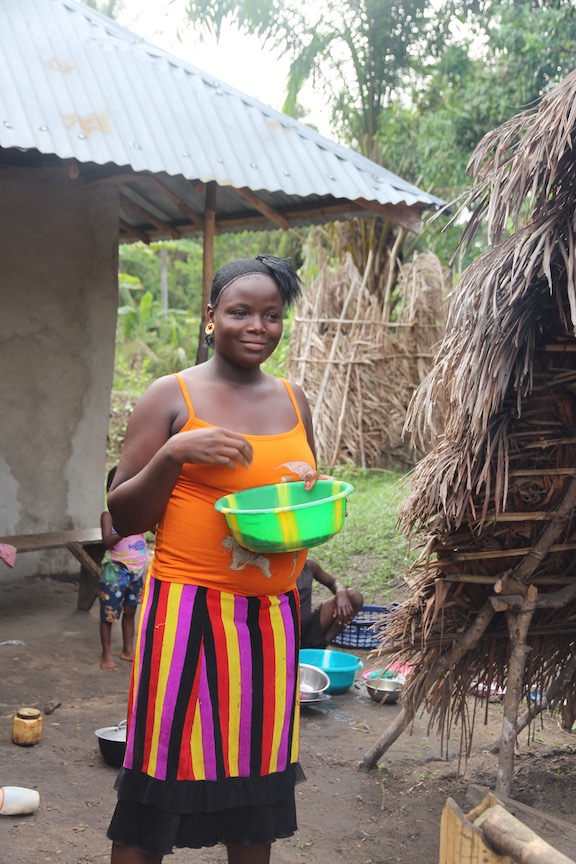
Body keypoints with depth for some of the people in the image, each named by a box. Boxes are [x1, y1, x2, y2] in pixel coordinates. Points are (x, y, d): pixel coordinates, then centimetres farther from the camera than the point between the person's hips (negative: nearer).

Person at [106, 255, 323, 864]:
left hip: (271, 613, 5)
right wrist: (175, 453, -18)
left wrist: (308, 489, 1)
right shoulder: (173, 396, -2)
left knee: (256, 767, 11)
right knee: (164, 766, 0)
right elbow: (124, 516, -3)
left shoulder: (293, 400, 12)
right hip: (189, 609, -4)